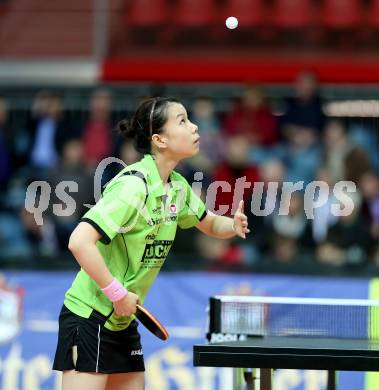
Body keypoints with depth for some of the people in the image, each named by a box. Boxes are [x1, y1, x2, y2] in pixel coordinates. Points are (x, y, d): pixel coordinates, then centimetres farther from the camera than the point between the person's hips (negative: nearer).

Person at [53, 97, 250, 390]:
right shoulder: (133, 185, -22)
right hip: (89, 318, -9)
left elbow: (208, 223, 25)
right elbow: (79, 242, -30)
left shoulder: (177, 187, 6)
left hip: (123, 321, 9)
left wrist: (233, 225, 2)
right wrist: (118, 293, -24)